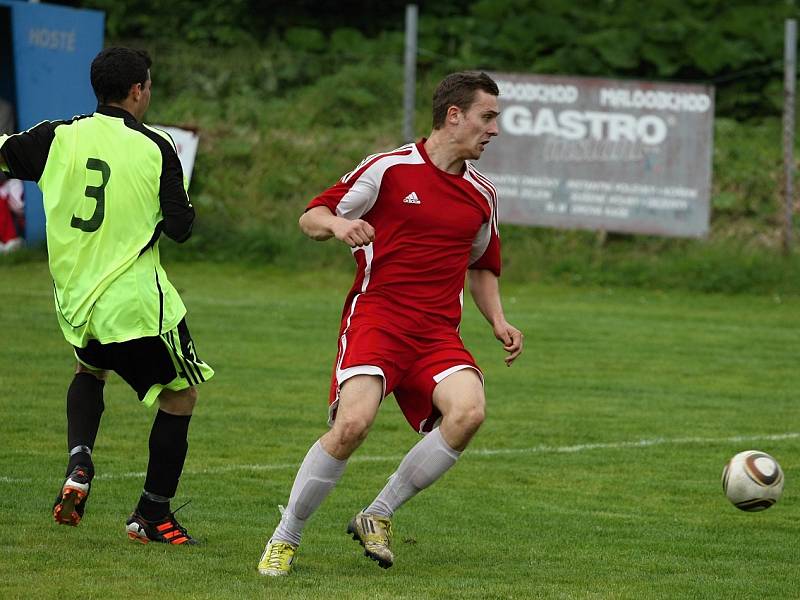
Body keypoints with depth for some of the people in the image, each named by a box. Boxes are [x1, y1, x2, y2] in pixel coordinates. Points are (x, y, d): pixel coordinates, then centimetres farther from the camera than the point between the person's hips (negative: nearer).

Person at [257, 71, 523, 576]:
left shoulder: (482, 195, 14)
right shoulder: (389, 168, -1)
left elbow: (482, 267, 30)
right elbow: (311, 218, 4)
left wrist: (498, 322, 13)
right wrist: (337, 224, -19)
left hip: (438, 333, 4)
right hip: (375, 316, -4)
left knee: (468, 411, -24)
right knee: (353, 422, -26)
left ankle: (378, 516, -5)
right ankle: (284, 540, -5)